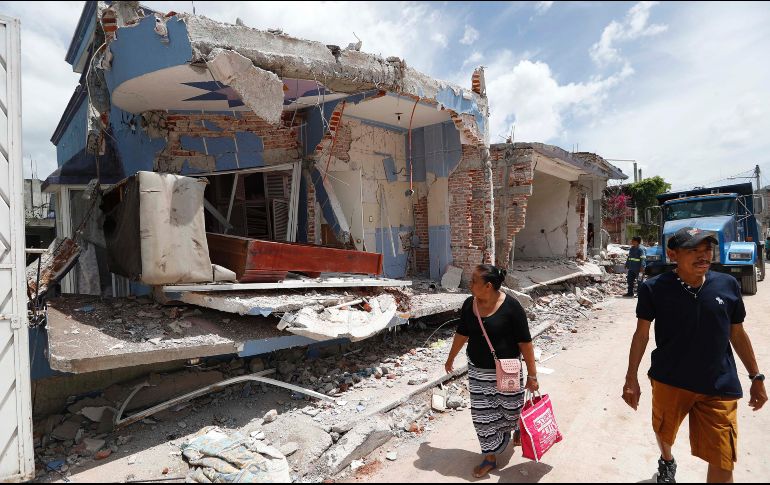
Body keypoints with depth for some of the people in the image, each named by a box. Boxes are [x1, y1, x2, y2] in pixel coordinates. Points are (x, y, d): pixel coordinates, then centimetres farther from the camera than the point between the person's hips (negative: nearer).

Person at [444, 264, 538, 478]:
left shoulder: (511, 306, -20)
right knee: (483, 416, 10)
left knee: (511, 410, 17)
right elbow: (462, 333, 9)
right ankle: (490, 458, 30)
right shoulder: (469, 304, -6)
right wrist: (451, 358, 20)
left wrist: (532, 375, -12)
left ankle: (518, 428, 53)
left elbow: (525, 342, -14)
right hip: (478, 371, 4)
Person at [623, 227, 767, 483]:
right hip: (669, 381, -1)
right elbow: (641, 334, -7)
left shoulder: (728, 285, -5)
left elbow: (737, 334, 7)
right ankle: (667, 463, 57)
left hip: (719, 386, 1)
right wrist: (631, 378, -8)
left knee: (723, 462, 1)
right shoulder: (654, 289, -13)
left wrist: (756, 376, 11)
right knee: (664, 432, 23)